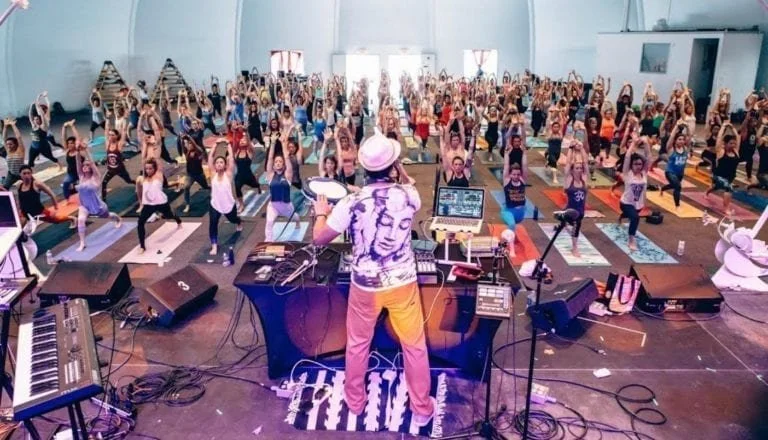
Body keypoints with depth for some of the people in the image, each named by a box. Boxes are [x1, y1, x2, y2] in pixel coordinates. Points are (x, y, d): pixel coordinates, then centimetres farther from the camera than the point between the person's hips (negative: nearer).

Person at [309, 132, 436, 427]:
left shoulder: (351, 203, -18)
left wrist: (321, 213, 11)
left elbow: (319, 239, -7)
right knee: (414, 345, 16)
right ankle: (422, 408, 30)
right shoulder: (409, 195, -13)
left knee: (357, 344, 21)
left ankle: (355, 401, 40)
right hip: (403, 283, 1)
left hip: (365, 286, 0)